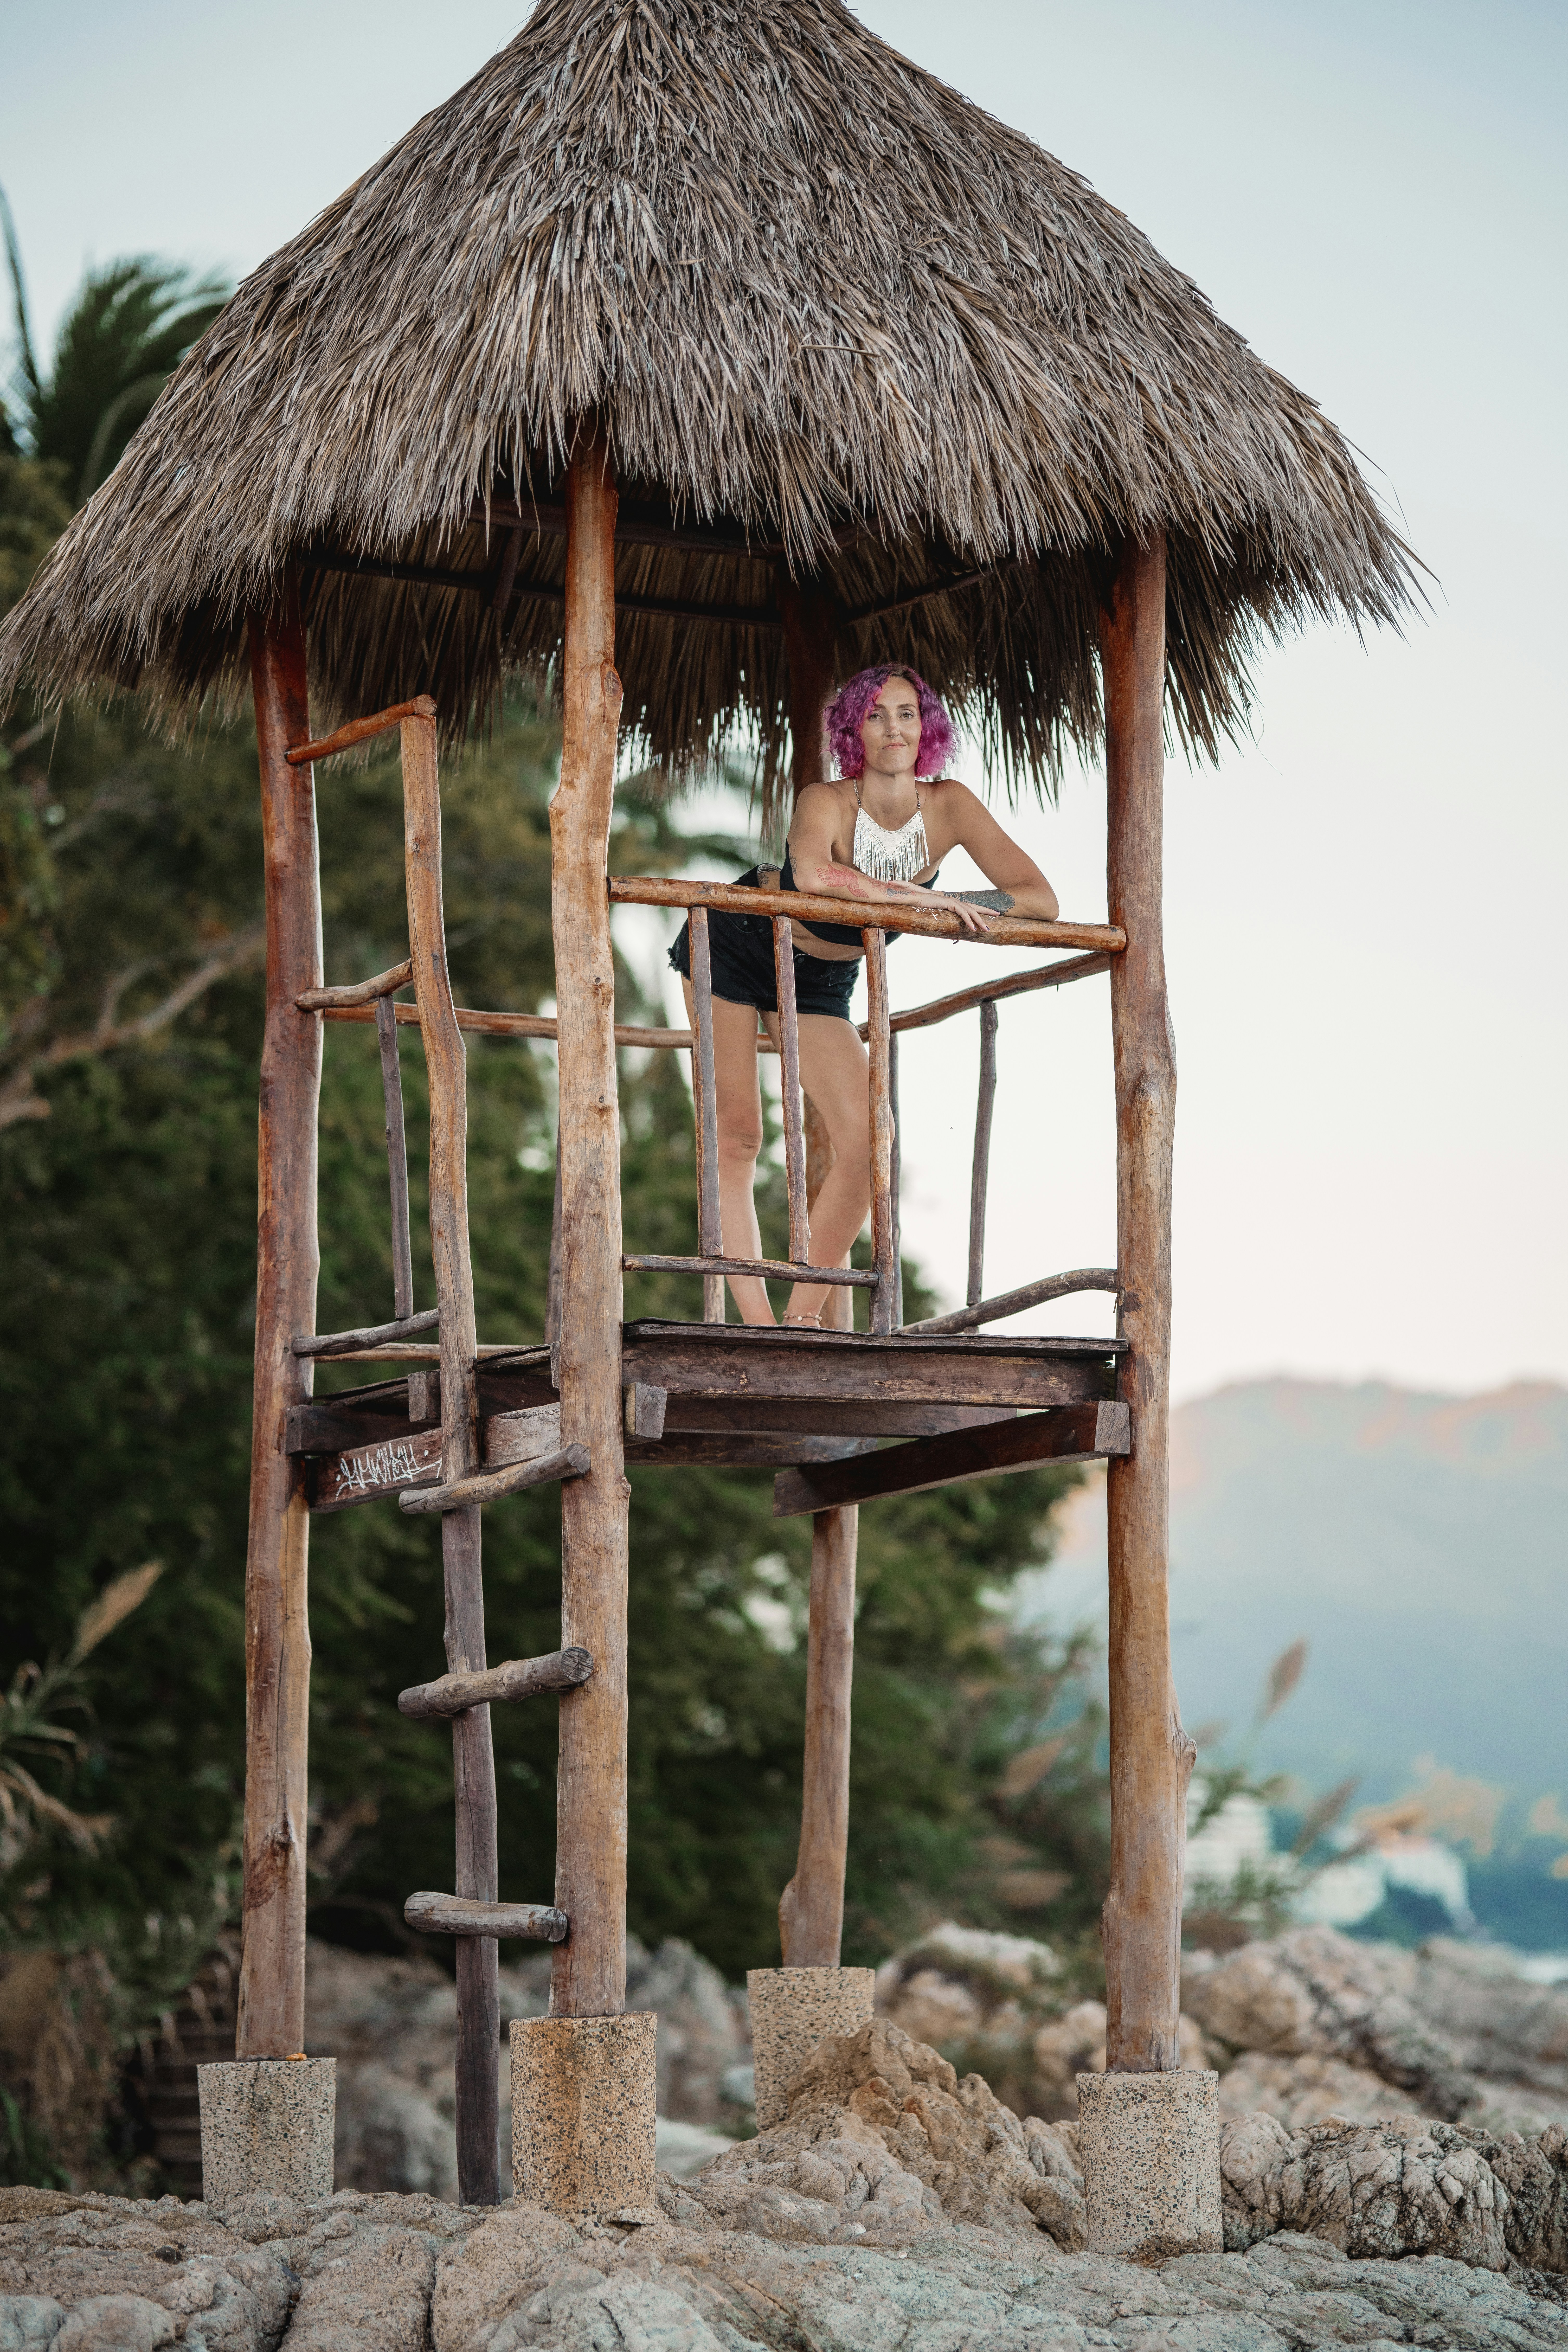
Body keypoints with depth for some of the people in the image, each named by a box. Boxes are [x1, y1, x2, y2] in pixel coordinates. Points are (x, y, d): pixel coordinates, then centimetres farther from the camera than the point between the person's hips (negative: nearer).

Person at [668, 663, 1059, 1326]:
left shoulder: (948, 806, -17)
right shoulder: (827, 803, -30)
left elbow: (1040, 899, -19)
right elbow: (814, 874, -54)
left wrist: (964, 908, -36)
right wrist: (926, 898, -47)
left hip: (820, 982, 5)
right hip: (734, 948, -4)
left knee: (866, 1134, -10)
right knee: (737, 1135, -9)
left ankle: (803, 1314, -2)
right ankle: (755, 1323, -9)